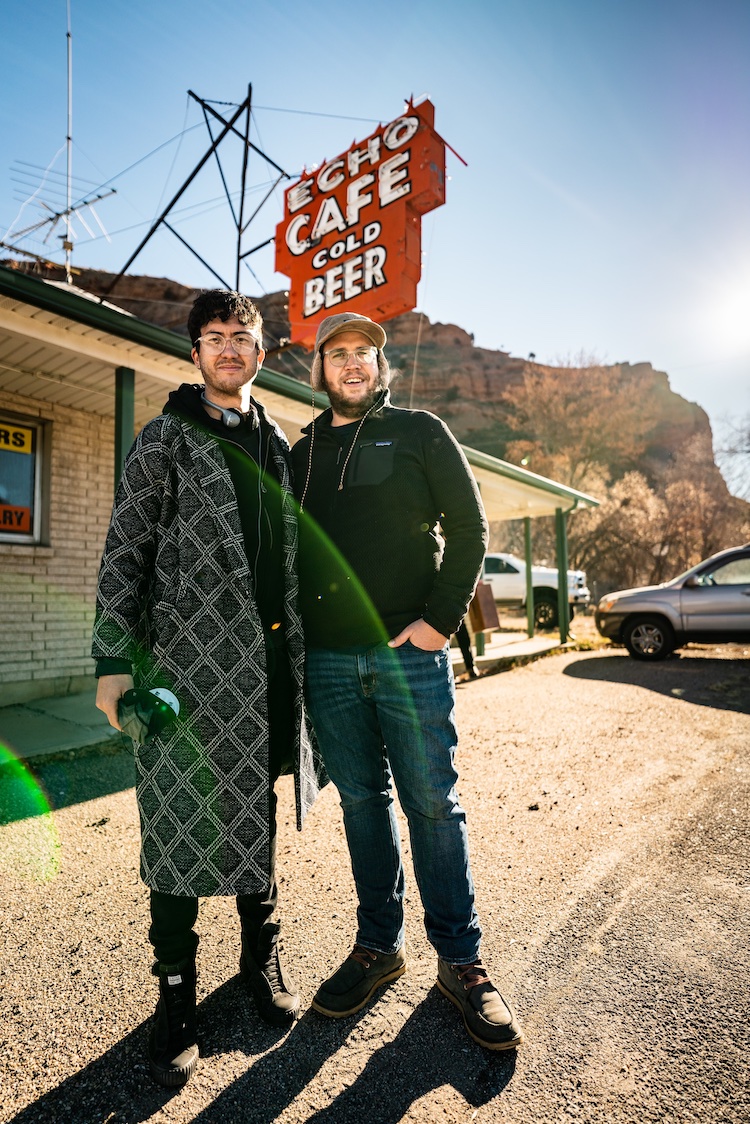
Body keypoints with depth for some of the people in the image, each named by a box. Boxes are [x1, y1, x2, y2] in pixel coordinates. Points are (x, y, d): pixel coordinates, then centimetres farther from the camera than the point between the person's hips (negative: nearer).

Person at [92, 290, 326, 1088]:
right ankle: (175, 988, 24)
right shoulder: (167, 438, 4)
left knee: (255, 808, 16)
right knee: (182, 818, 3)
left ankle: (261, 953, 35)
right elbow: (124, 552, -2)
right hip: (188, 659, -4)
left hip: (266, 660, 5)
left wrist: (300, 648, 14)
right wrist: (114, 658, -10)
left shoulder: (278, 446, 17)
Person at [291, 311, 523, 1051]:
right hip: (328, 660, 3)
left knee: (433, 804, 4)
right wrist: (293, 627, 5)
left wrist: (441, 619, -10)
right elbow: (285, 550, 17)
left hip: (409, 652, -3)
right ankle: (378, 945, 30)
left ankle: (460, 960, 22)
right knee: (361, 802, 12)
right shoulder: (302, 453, 15)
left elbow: (469, 527, 0)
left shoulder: (419, 434, 6)